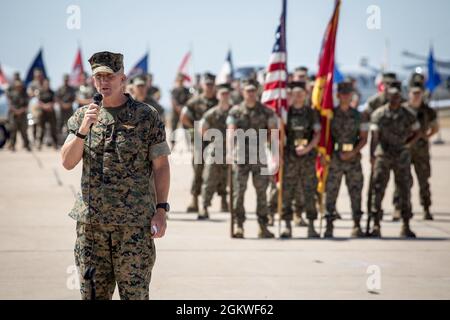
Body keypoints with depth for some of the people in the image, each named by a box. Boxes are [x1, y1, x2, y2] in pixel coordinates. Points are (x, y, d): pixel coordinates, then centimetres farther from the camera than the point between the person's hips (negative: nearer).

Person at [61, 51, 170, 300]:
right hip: (91, 219, 3)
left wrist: (161, 210, -6)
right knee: (92, 292, 7)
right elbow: (67, 163, 0)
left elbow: (160, 165, 0)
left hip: (134, 221, -3)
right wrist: (83, 129, -14)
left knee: (135, 293, -1)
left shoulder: (147, 116, 0)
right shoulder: (82, 116, 8)